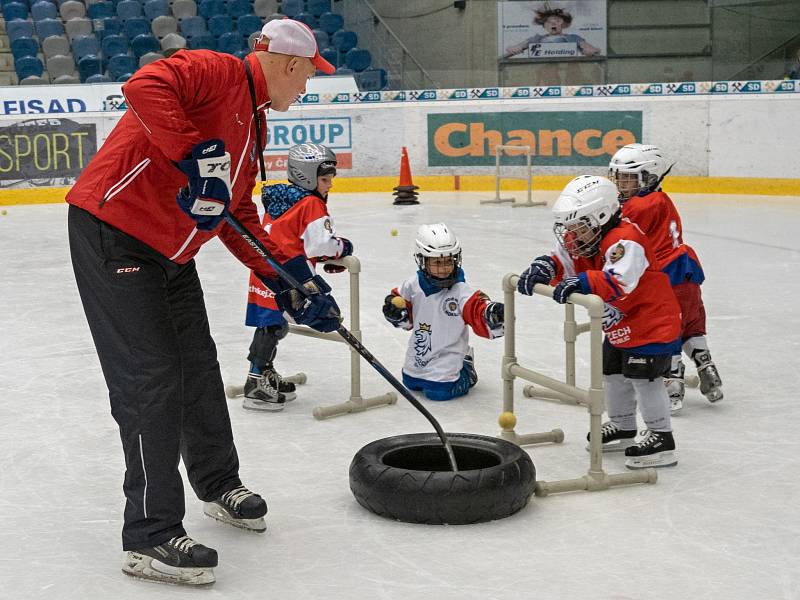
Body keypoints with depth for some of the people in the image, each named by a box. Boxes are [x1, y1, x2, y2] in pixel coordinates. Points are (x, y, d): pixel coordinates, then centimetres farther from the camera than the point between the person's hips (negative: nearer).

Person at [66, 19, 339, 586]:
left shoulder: (252, 125, 17)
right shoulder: (216, 72, -12)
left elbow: (238, 219, 17)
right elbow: (144, 88, -31)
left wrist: (291, 277, 9)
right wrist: (195, 154, -35)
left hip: (170, 253, 10)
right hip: (114, 232, -10)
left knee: (199, 367, 18)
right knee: (153, 381, -10)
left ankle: (220, 486, 38)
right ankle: (151, 536, -2)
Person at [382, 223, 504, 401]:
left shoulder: (461, 291, -20)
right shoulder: (414, 284, -6)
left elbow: (480, 315, -29)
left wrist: (494, 314, -50)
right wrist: (395, 312, -11)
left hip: (447, 358, -5)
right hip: (417, 360, 5)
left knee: (439, 391, -12)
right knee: (411, 383, 20)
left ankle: (466, 373, 16)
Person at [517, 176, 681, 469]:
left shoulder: (625, 241, -31)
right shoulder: (584, 239, -1)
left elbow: (620, 281, -45)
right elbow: (565, 259, 1)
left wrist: (583, 282, -55)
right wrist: (545, 266, -21)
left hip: (652, 320, -10)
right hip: (619, 324, 10)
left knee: (643, 376, -12)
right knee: (613, 372, 17)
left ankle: (661, 438, -1)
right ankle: (622, 427, 35)